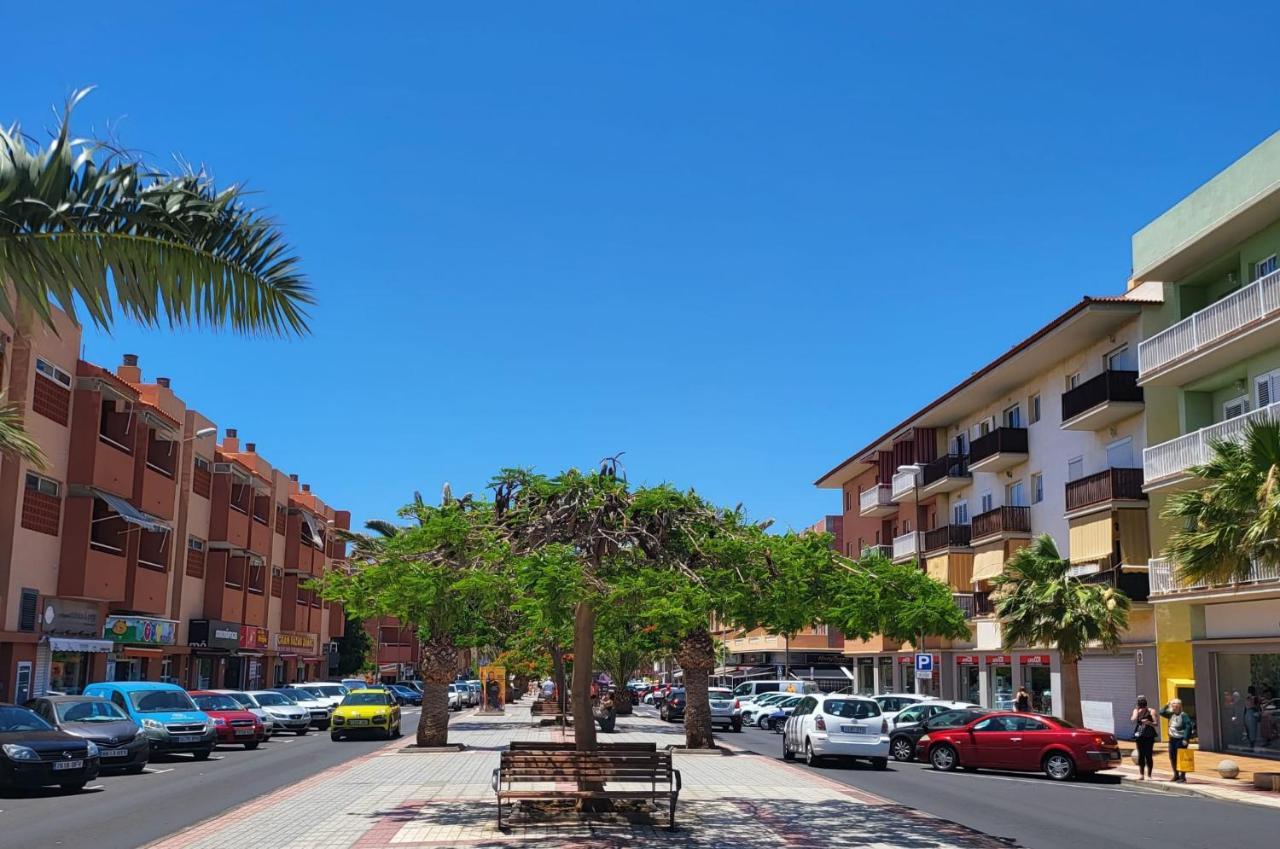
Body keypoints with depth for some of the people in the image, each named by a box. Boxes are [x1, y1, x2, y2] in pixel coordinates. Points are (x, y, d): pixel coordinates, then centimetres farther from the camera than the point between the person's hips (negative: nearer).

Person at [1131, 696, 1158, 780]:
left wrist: (1149, 722, -21)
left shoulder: (1151, 711, 0)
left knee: (1148, 756, -4)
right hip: (1139, 735, 3)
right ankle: (1141, 774, 11)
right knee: (1141, 755, 6)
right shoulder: (1136, 711, 9)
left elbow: (1156, 724, -5)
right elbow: (1133, 720, -7)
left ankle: (1148, 775, 1)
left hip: (1149, 736, -3)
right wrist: (1137, 712, -13)